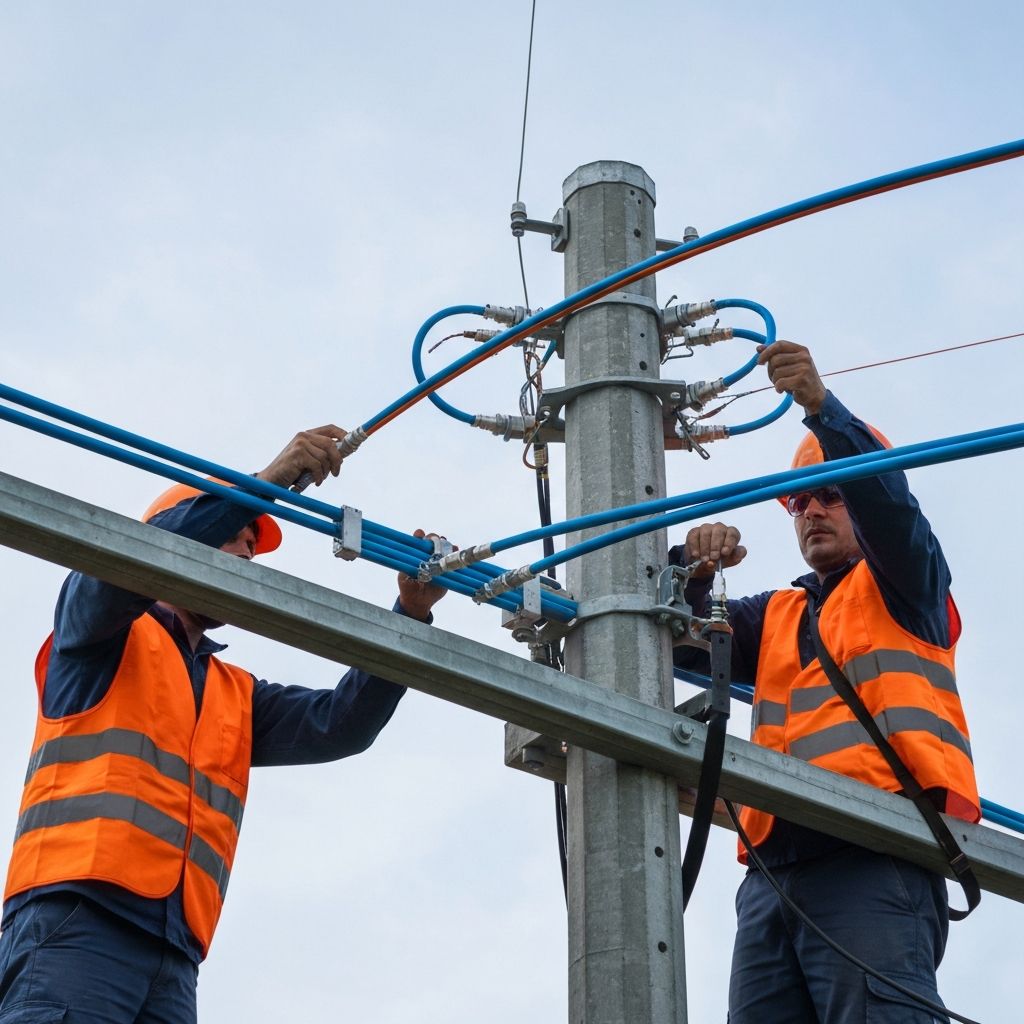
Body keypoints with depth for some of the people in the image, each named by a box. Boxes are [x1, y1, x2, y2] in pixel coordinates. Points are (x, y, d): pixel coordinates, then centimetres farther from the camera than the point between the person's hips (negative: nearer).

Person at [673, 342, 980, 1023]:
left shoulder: (903, 588, 16)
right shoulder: (773, 618, 31)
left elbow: (887, 501, -3)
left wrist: (821, 407, -17)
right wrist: (694, 571, -2)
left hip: (876, 863, -5)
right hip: (774, 875, 6)